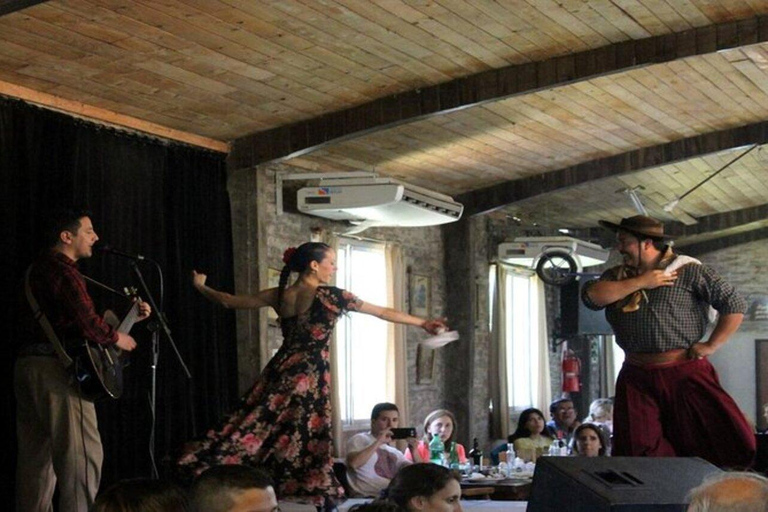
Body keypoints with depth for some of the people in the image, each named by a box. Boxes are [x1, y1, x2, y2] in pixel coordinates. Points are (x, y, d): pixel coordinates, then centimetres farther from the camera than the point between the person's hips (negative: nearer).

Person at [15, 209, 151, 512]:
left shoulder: (38, 270, 22)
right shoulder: (62, 271, -10)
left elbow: (73, 319, 23)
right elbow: (87, 323, -22)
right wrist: (117, 338, -3)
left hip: (27, 365, 10)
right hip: (55, 368, -10)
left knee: (36, 456, 11)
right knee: (83, 453, -9)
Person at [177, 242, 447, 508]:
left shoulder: (279, 295, 7)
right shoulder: (330, 296, -7)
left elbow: (230, 301, 15)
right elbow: (383, 312, -1)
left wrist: (201, 287, 33)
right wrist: (423, 323, 7)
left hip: (279, 370, 6)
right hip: (309, 375, -6)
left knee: (259, 429, 7)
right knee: (307, 438, -3)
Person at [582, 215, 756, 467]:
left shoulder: (688, 270, -1)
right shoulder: (617, 276, 14)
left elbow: (734, 304, -2)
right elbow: (591, 296, -6)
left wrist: (711, 345, -6)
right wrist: (641, 282, -9)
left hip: (685, 373, -4)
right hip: (637, 378, 4)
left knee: (732, 442, -10)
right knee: (637, 452, -1)